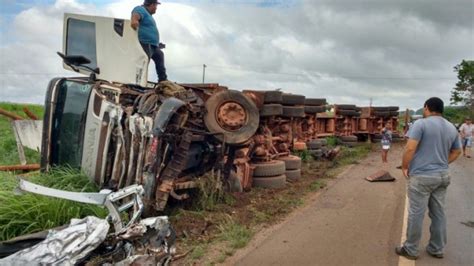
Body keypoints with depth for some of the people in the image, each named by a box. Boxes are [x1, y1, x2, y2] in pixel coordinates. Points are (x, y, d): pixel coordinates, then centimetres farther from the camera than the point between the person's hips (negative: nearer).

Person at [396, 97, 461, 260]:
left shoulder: (421, 124, -12)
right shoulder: (451, 128, 10)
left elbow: (410, 148, -20)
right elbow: (456, 152, 20)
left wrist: (404, 167, -7)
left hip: (421, 176, -7)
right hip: (442, 176, 7)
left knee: (416, 214, 2)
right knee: (438, 214, 15)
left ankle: (411, 250, 13)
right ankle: (437, 249, 27)